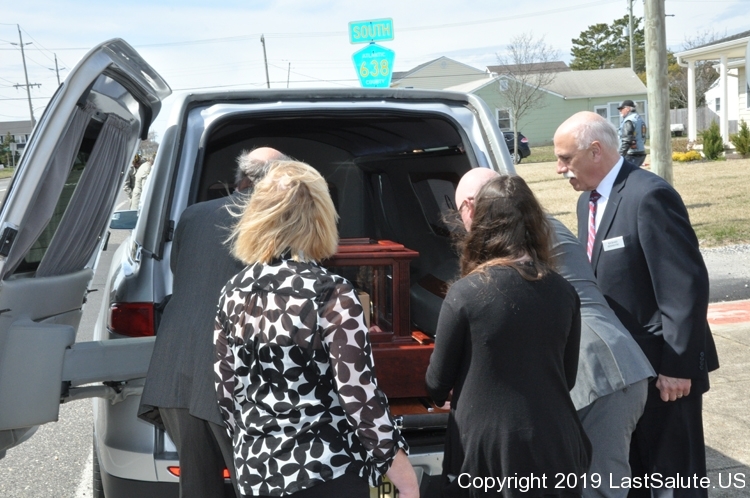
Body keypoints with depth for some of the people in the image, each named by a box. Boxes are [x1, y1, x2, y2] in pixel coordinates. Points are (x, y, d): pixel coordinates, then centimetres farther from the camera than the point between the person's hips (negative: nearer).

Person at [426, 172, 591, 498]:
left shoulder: (465, 293, -15)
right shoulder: (563, 291, -2)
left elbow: (437, 381, -3)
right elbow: (568, 376, 10)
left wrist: (439, 393, 20)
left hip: (487, 448, -3)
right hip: (553, 447, 4)